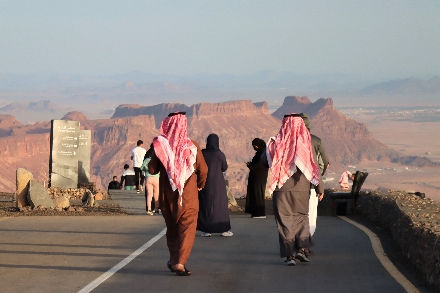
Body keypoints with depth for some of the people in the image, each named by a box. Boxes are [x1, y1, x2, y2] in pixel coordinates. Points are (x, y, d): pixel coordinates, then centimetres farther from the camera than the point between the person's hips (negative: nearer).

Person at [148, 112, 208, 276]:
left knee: (171, 228, 18)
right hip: (188, 195, -2)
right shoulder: (192, 146, -8)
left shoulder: (160, 146, -7)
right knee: (187, 228, 0)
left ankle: (174, 261, 24)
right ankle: (180, 262, -14)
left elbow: (152, 170, -2)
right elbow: (203, 170, -4)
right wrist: (200, 184, 15)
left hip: (167, 195, 2)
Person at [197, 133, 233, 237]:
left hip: (204, 182, 2)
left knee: (204, 204, 9)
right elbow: (224, 168, 2)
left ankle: (205, 230, 4)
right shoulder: (220, 154, -11)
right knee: (220, 204, 6)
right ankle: (223, 229, 5)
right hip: (217, 183, -2)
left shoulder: (202, 153, -5)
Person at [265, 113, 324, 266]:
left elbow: (264, 160, 3)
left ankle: (289, 255, 0)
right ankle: (301, 248, 0)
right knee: (301, 218, 17)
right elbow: (313, 167, -5)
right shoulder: (305, 142, -5)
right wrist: (319, 187, 2)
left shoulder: (277, 143, -6)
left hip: (281, 189, -1)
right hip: (301, 189, 1)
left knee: (285, 221, 5)